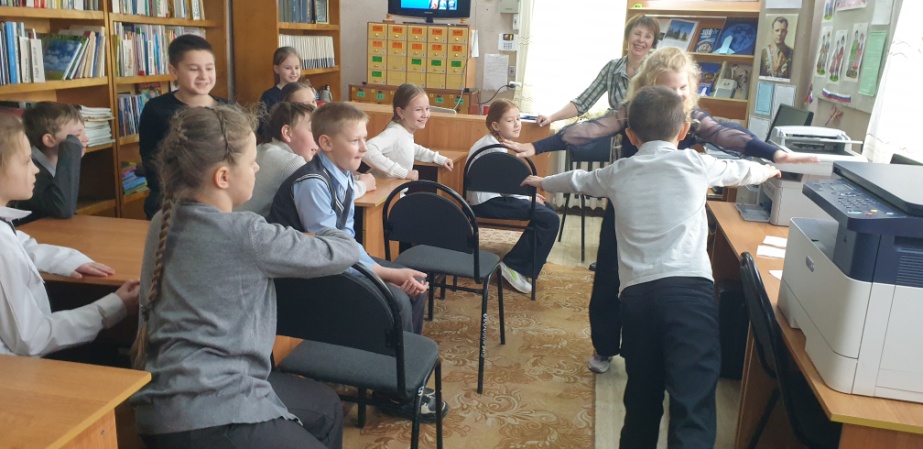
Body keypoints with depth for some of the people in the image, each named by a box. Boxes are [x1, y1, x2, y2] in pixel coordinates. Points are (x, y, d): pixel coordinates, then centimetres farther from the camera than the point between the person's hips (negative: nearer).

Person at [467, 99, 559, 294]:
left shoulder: (495, 143, 15)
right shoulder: (493, 148, -17)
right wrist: (529, 197, -2)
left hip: (494, 196, 11)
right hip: (487, 202, -11)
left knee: (548, 209, 15)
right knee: (550, 220, -16)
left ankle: (528, 263, 17)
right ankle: (514, 267, -8)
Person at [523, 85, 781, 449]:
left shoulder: (618, 173, 16)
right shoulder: (694, 164, 10)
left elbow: (577, 179, 36)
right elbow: (742, 171, 30)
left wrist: (542, 182, 57)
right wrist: (770, 170, 54)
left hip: (637, 292, 3)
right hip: (689, 287, -3)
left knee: (642, 399, 18)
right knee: (693, 405, -8)